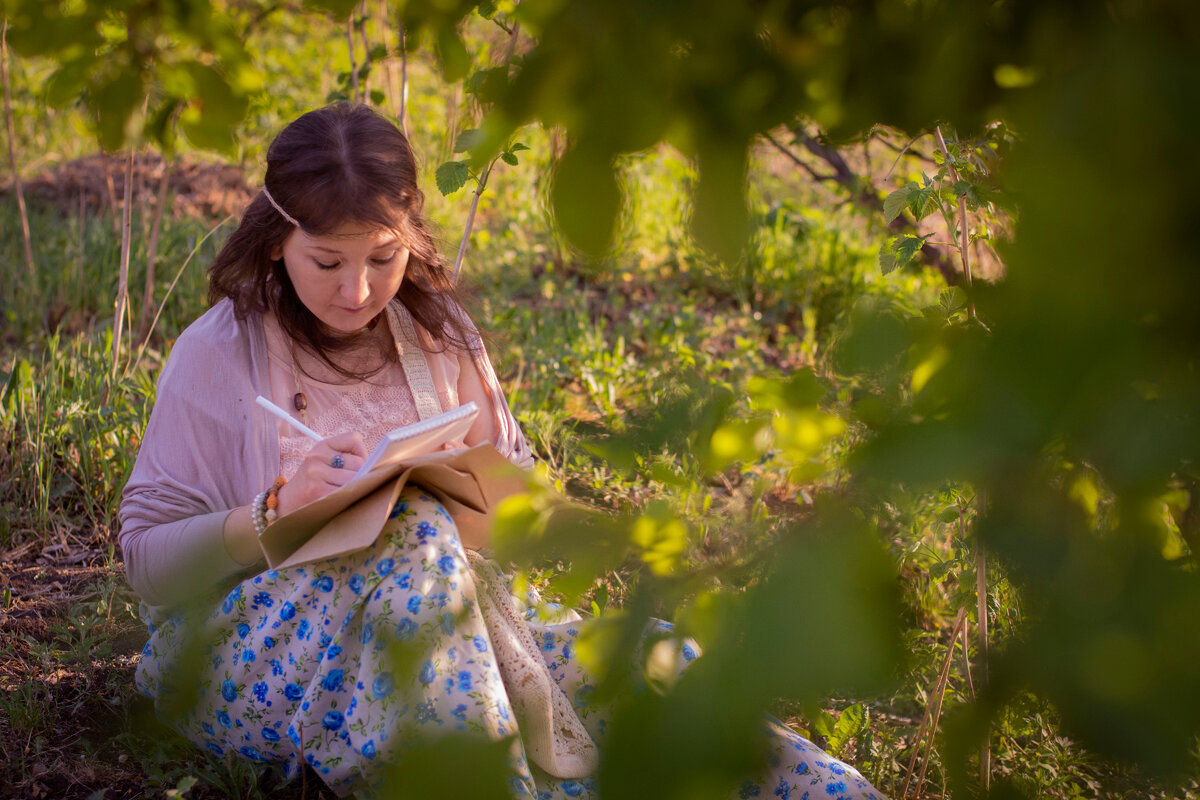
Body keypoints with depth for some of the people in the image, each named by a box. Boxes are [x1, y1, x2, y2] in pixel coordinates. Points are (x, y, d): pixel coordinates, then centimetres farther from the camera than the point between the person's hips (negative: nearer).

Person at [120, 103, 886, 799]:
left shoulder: (441, 336, 8)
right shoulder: (219, 354, -3)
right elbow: (148, 559, -3)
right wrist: (276, 514, -21)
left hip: (434, 618, 4)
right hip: (242, 641, -3)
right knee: (417, 536, -36)